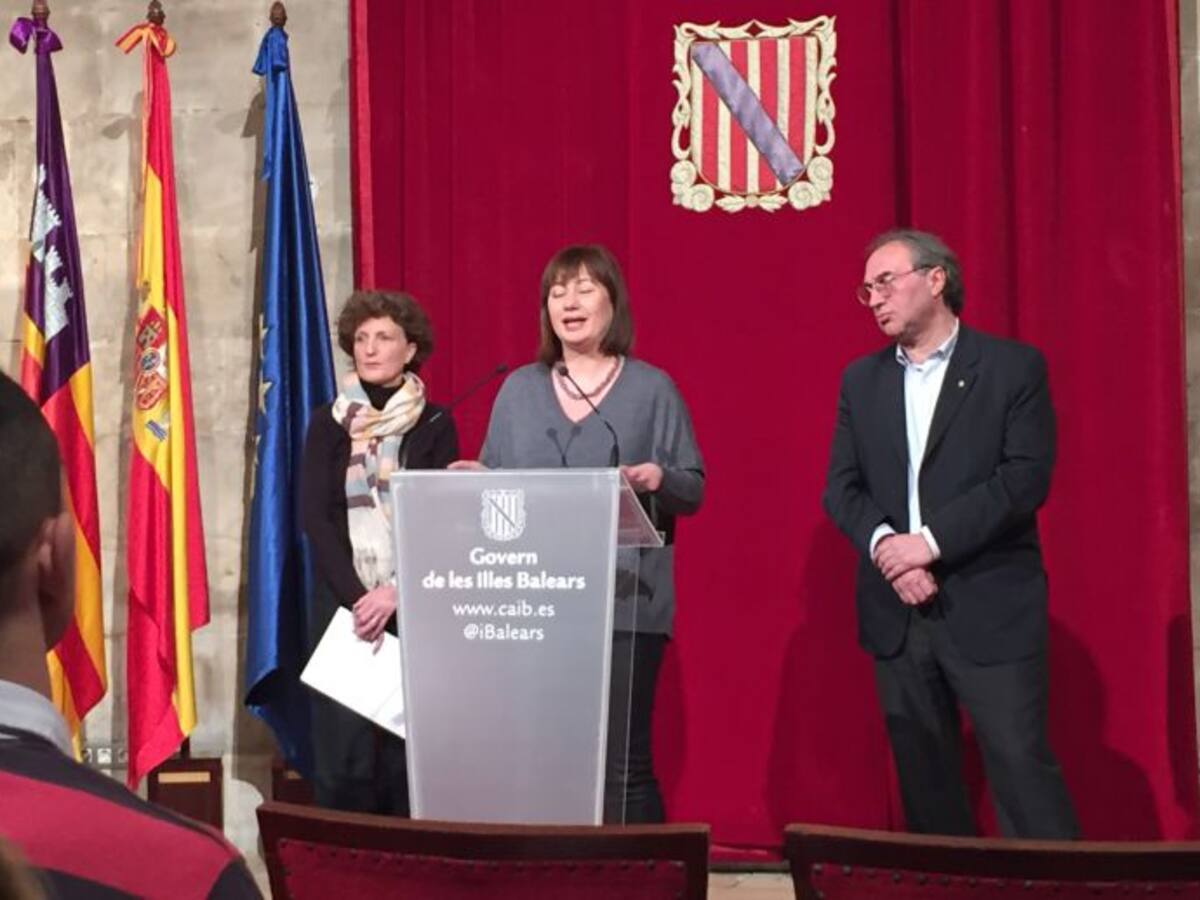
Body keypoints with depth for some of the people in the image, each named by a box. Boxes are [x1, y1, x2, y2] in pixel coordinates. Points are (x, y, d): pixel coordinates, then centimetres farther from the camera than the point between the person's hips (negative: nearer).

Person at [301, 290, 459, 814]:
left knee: (407, 745, -3)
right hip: (341, 603, 1)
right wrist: (356, 597, -13)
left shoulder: (435, 426, 5)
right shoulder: (328, 424, 7)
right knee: (343, 749, -3)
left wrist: (395, 593, -16)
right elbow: (314, 518, -1)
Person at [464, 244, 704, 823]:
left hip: (624, 602, -3)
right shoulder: (518, 389, 15)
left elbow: (694, 490, 4)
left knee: (622, 763, -6)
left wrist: (660, 479, -17)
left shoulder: (652, 389, 6)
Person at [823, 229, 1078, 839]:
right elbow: (841, 486, 7)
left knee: (1019, 764, -8)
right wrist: (884, 545, -13)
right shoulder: (861, 379, 13)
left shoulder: (1013, 366, -1)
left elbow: (1026, 477, -11)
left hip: (989, 609, -4)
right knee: (923, 777, 9)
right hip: (897, 611, 5)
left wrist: (930, 541, -17)